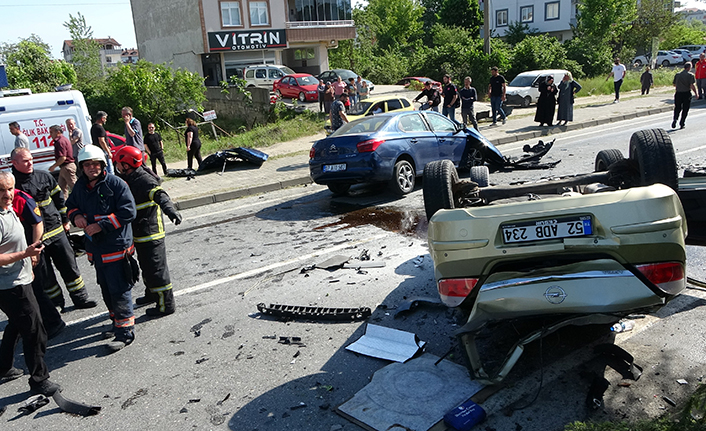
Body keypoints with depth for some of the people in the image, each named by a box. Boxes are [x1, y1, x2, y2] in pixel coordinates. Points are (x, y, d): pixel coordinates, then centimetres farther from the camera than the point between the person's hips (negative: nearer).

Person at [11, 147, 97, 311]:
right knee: (44, 276, 6)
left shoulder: (44, 176, 3)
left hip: (57, 231, 3)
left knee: (70, 267, 9)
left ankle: (80, 299, 20)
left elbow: (59, 198, 14)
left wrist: (65, 220, 14)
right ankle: (56, 304, 21)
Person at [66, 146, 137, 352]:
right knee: (106, 289, 19)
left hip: (116, 247, -8)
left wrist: (101, 225, -20)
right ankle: (117, 322, 36)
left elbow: (128, 212, -18)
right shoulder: (80, 186, 8)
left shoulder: (116, 184, -13)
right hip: (95, 248, 8)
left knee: (119, 290, -6)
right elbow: (71, 205, 24)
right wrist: (76, 215, -1)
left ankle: (125, 331, 3)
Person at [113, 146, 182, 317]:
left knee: (156, 269, -2)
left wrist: (170, 209, -62)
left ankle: (166, 304, 9)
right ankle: (152, 294, 45)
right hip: (139, 234, 10)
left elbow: (158, 194, -42)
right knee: (146, 267, 25)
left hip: (151, 234, -10)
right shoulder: (128, 180, 10)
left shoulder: (144, 180, -22)